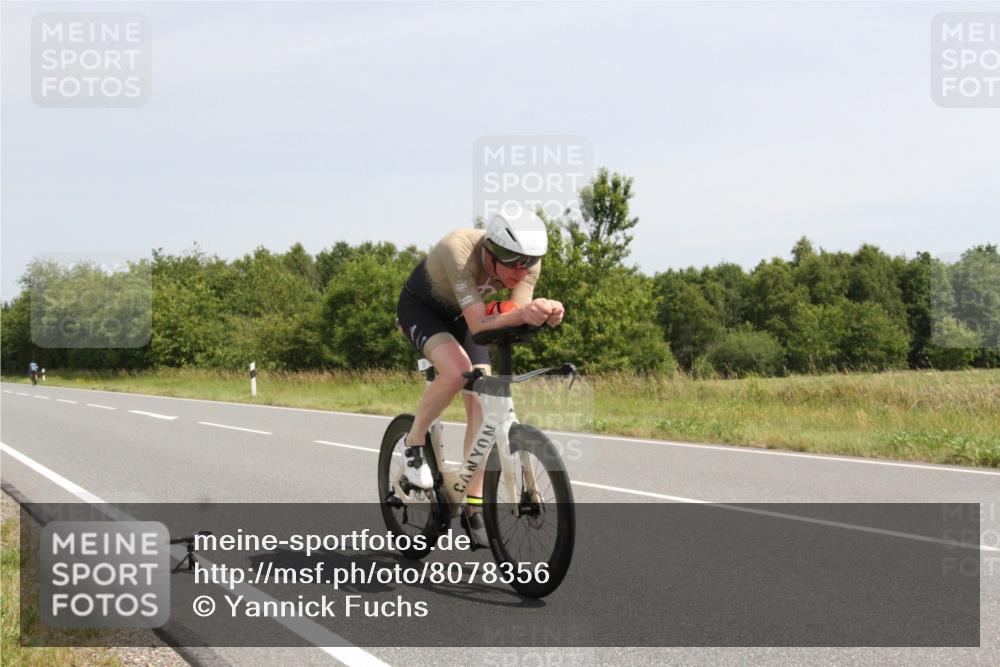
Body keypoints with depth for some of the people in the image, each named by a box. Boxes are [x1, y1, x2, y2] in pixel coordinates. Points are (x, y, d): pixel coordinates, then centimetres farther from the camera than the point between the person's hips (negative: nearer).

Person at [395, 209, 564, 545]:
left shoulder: (528, 262, -24)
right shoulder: (459, 250, -40)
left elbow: (516, 318, -29)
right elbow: (479, 325, -43)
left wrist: (544, 314, -51)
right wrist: (522, 315, -62)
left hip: (460, 315, 5)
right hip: (420, 307, -5)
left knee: (481, 403, -8)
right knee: (457, 368, -34)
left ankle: (473, 506, 1)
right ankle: (414, 442, -9)